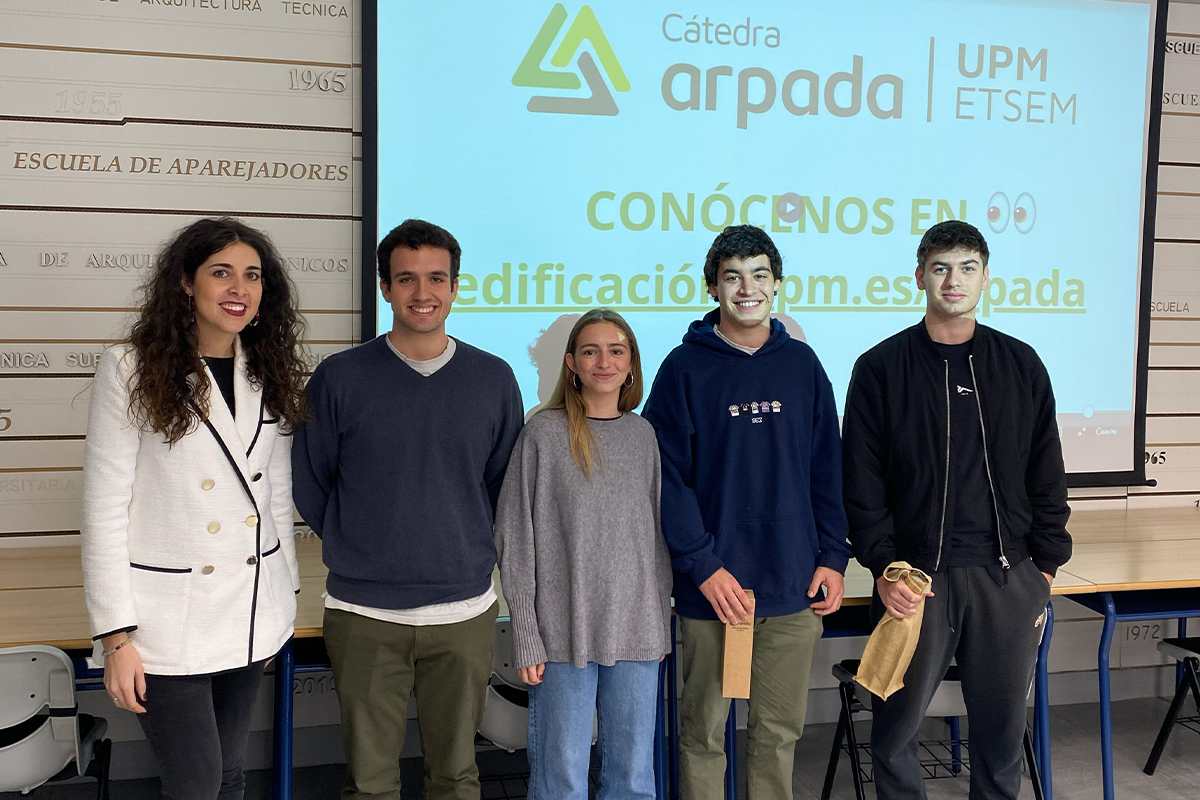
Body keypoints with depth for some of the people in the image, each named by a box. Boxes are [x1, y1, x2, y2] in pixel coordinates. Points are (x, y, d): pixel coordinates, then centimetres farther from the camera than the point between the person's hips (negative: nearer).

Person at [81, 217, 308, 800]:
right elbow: (104, 510, -10)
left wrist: (283, 596, 14)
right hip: (169, 619, -5)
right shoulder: (132, 370, -9)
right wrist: (116, 636, -12)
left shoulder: (270, 374, 6)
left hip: (252, 610, 5)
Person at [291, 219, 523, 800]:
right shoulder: (339, 378, -2)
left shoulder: (494, 380, 3)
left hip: (464, 614, 1)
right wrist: (357, 546, 5)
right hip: (363, 615, -1)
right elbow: (308, 485, 6)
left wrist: (467, 545, 5)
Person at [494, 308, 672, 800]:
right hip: (563, 632, -4)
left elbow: (657, 535, 14)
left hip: (636, 632, 4)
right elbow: (515, 542, -5)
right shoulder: (544, 434, -4)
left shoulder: (642, 435, 8)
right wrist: (527, 637, -9)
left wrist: (661, 622, 10)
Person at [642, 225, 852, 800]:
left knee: (779, 732, 13)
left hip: (795, 589, 3)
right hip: (712, 588, -3)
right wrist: (703, 566, -15)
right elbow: (667, 476, -8)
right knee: (703, 731, 8)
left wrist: (832, 558, 3)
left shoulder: (801, 363, 8)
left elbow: (826, 470, 11)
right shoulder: (685, 368, -3)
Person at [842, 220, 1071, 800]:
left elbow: (1047, 475, 11)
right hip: (917, 576, -2)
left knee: (1003, 723, 10)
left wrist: (1045, 567, 6)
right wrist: (884, 567, -9)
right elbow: (861, 485, -1)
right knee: (896, 726, 2)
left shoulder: (1021, 365, 9)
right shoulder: (881, 369, 1)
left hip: (1008, 577, 2)